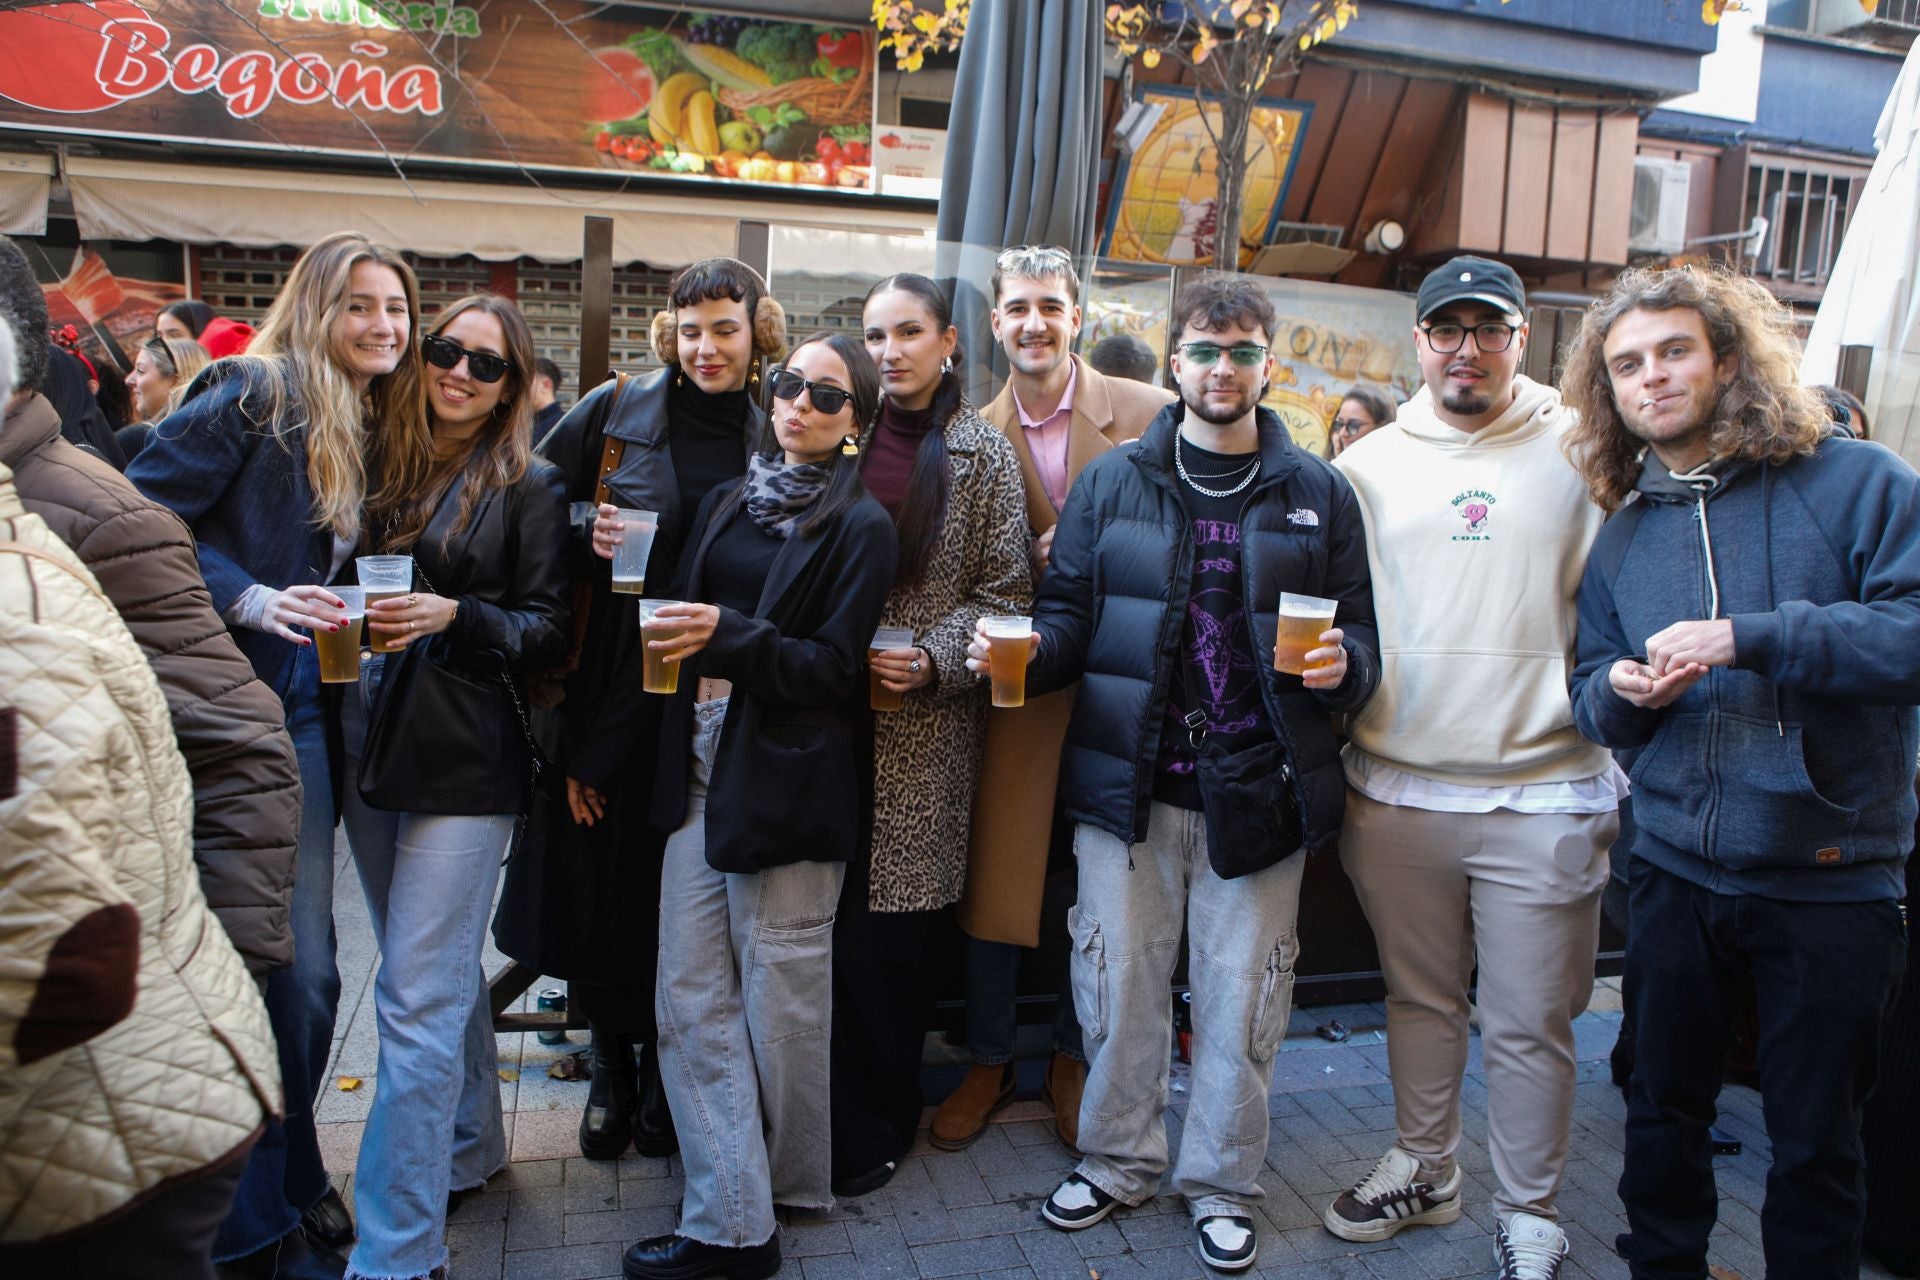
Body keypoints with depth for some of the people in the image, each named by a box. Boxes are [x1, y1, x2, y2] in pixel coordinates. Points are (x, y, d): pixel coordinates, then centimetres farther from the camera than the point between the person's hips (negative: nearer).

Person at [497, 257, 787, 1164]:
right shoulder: (616, 411, 1)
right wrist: (587, 530, -12)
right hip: (614, 690, 0)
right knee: (600, 877, 8)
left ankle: (665, 1070, 29)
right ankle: (611, 1068, 30)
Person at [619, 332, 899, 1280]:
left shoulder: (861, 526, -3)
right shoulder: (726, 502, 14)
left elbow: (834, 667, -11)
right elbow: (686, 614, 15)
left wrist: (728, 635, -20)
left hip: (787, 784, -6)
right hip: (702, 772, 6)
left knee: (781, 1001, 6)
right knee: (691, 999, 5)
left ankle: (788, 1180, 26)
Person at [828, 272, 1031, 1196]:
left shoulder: (982, 455, 4)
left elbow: (1006, 590, 1)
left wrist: (933, 660, -12)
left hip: (923, 725, -2)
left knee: (883, 930, 0)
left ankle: (878, 1125, 19)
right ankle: (822, 1112, 22)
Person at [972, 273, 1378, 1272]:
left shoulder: (1318, 495, 5)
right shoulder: (1111, 482, 6)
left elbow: (1359, 631, 6)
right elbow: (1070, 614, 6)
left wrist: (1342, 666, -16)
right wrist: (1025, 650, -15)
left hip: (1256, 790, 0)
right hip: (1127, 780, 1)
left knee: (1238, 996, 10)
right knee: (1118, 981, 10)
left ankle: (1221, 1184, 31)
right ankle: (1118, 1160, 33)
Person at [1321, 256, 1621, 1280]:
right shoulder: (1367, 465, 9)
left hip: (1543, 796, -2)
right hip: (1396, 791, 3)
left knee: (1529, 1024, 6)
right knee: (1418, 1000, 18)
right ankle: (1422, 1171, 37)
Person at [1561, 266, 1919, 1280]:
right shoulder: (1621, 534, 8)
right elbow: (1592, 698, 13)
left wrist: (1749, 638, -24)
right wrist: (1619, 690, -10)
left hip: (1831, 880, -4)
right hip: (1676, 873, 4)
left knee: (1815, 1137, 11)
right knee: (1664, 1109, 17)